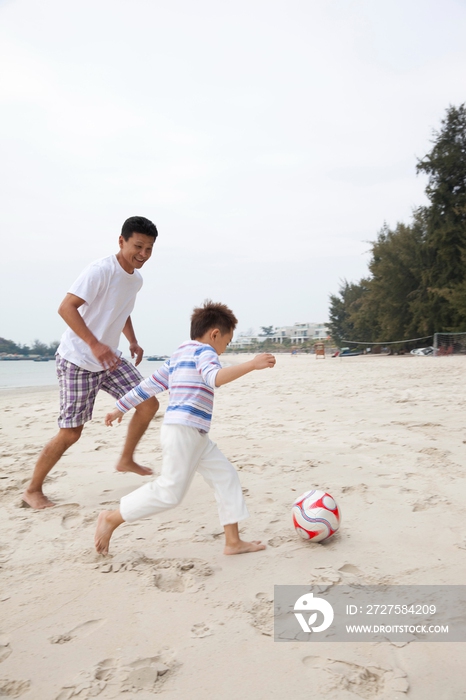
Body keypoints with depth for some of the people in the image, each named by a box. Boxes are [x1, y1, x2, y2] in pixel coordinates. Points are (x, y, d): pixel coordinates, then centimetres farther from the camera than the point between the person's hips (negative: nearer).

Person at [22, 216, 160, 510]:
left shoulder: (136, 279, 6)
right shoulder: (101, 270, -21)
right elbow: (66, 308, -29)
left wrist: (133, 342, 11)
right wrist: (94, 345, -39)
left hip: (109, 359, 8)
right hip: (78, 362, -8)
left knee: (149, 403, 0)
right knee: (71, 433, -4)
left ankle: (127, 460, 20)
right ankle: (33, 490, 15)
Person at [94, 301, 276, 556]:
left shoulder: (178, 356, 23)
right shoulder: (204, 351, -5)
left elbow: (149, 384, 24)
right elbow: (215, 377, -27)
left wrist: (121, 408, 29)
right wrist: (252, 364, -31)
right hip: (184, 431, -11)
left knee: (226, 476, 8)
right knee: (170, 491, -7)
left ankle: (233, 541, 9)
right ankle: (112, 518, 6)